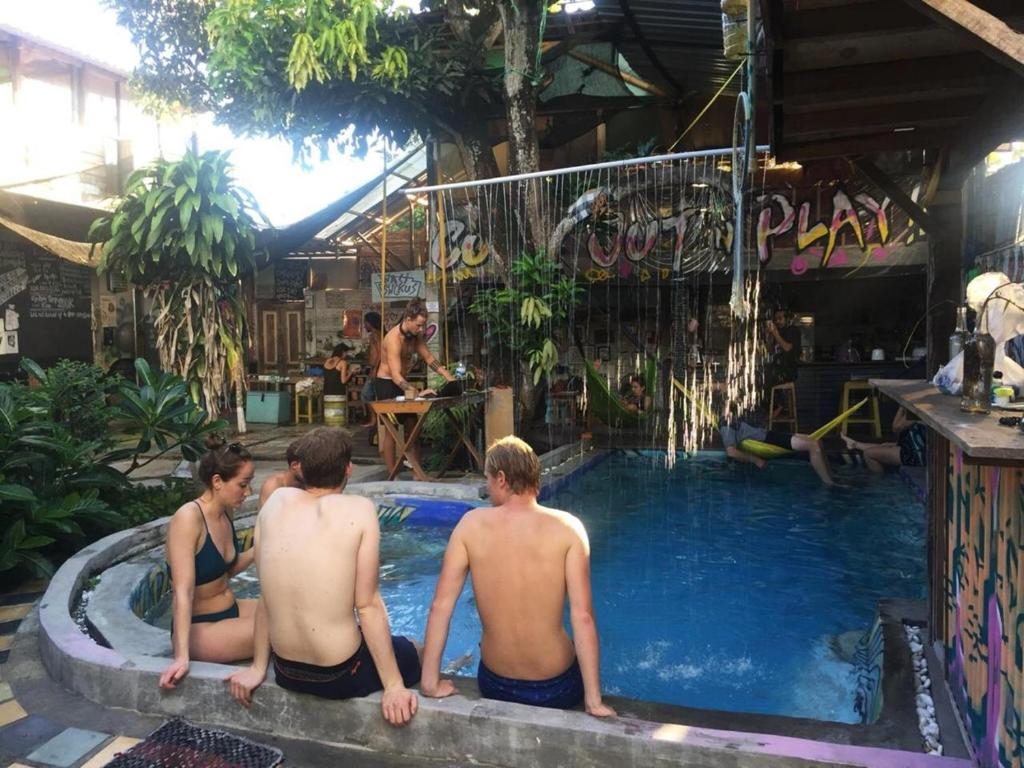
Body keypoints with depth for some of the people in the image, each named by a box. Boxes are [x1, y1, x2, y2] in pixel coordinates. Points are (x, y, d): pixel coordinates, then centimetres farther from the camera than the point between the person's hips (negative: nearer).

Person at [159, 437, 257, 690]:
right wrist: (182, 657, -32)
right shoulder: (189, 517, -23)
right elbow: (183, 592, -28)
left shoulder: (225, 512, 0)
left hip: (230, 612, 8)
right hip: (199, 629, -8)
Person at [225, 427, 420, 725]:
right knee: (410, 652, 25)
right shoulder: (359, 509, -16)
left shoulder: (277, 500, -4)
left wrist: (258, 667, 13)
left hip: (285, 671, 5)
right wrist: (394, 686, -6)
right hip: (340, 675, -5)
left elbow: (267, 594, 3)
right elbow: (368, 605, -14)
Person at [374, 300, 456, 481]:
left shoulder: (415, 336, -2)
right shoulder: (394, 339, -28)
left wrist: (449, 377, -4)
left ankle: (418, 474, 7)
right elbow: (396, 376, -34)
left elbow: (429, 357, 6)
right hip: (386, 384, -8)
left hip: (402, 382, 8)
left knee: (412, 425, 4)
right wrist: (418, 393, -45)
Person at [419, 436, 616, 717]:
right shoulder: (567, 527, -15)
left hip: (495, 686, 2)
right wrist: (594, 701, -14)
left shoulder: (471, 524, -11)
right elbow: (582, 616, -19)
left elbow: (440, 606, -11)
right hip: (556, 688, -1)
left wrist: (430, 683, -4)